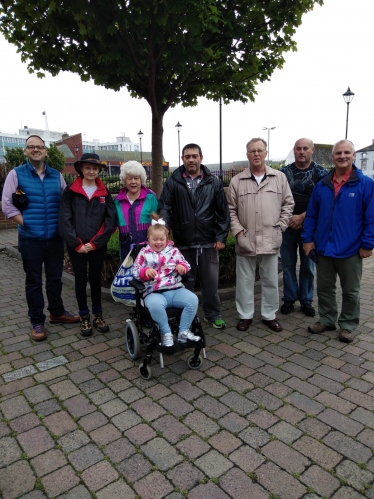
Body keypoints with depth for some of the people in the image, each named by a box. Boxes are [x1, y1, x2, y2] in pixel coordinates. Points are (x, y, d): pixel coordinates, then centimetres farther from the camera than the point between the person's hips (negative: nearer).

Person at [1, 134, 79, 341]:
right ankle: (37, 321, 19)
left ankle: (57, 312, 32)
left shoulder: (57, 175, 8)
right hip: (30, 239, -3)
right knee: (34, 281, 7)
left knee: (55, 278, 14)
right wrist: (26, 224, -8)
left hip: (55, 238, 3)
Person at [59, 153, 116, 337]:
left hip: (98, 246, 1)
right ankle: (84, 318, 21)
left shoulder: (104, 193, 4)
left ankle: (98, 315, 25)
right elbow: (65, 220, -6)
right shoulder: (70, 191, -1)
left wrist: (95, 243, -10)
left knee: (95, 279, 10)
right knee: (80, 280, 7)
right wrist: (77, 244, -11)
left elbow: (110, 220, -2)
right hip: (76, 246, -1)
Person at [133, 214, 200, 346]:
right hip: (154, 292, -3)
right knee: (155, 305, -38)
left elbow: (186, 265, 18)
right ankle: (166, 333, -14)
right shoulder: (144, 253, 10)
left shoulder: (173, 250, 14)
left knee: (193, 299, -25)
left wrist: (182, 267, -7)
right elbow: (136, 272, 5)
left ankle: (184, 331, -7)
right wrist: (146, 272, -16)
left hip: (176, 289, 3)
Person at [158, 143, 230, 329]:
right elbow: (164, 208, -5)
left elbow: (222, 212, 3)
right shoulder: (172, 182, -1)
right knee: (185, 282, 13)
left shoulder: (214, 182, 2)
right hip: (183, 242, 0)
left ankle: (212, 314, 28)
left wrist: (221, 236, -2)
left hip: (208, 242, 1)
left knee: (210, 281, 10)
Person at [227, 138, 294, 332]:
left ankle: (269, 315, 27)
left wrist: (280, 227, 0)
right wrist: (237, 230, -6)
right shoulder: (237, 181, 3)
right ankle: (245, 315, 24)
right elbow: (230, 209, 4)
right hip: (245, 240, 0)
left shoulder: (279, 178, 5)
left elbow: (288, 204, 7)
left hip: (270, 240, 1)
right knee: (245, 280, 9)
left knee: (270, 280, 11)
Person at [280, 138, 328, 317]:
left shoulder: (321, 173, -1)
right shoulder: (284, 172, 4)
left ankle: (306, 300, 21)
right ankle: (289, 298, 19)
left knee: (308, 265, 8)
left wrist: (301, 217, -14)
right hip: (287, 226, 1)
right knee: (288, 265, 6)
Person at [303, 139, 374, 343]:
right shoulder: (322, 185, 5)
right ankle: (326, 320, 31)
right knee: (324, 288, 14)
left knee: (350, 291, 11)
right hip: (324, 248, 3)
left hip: (350, 250, -3)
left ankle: (347, 325, 27)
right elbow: (311, 214, 7)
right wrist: (308, 238, 1)